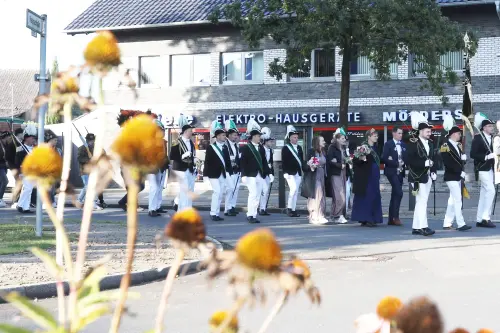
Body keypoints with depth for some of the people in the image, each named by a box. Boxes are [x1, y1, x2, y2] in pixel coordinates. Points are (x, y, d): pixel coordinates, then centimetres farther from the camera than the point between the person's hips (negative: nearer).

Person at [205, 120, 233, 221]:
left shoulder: (225, 147, 11)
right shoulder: (211, 148, -2)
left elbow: (228, 160, 11)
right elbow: (207, 162, -4)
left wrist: (229, 171, 1)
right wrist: (207, 174, -9)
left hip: (223, 174, 6)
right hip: (214, 174, -6)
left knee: (221, 193, 6)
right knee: (217, 192, -14)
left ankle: (216, 213, 13)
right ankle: (213, 213, -8)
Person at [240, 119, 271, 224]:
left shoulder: (261, 148, 14)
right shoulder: (246, 148, -2)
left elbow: (264, 161, 15)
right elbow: (242, 162, -7)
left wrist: (268, 172, 6)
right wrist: (243, 175, -15)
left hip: (260, 175, 6)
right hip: (250, 175, -6)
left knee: (257, 195, 5)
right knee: (253, 194, -14)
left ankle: (254, 215, 10)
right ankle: (250, 215, -8)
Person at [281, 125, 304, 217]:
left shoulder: (299, 148, 16)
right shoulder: (285, 148, -2)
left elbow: (301, 160, 18)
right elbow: (284, 161, -8)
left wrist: (303, 170, 10)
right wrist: (286, 172, -15)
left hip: (298, 173, 6)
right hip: (290, 173, -6)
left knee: (295, 191, 5)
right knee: (293, 189, -19)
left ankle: (293, 210, 9)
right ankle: (289, 207, -7)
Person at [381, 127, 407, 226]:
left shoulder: (403, 145, 13)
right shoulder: (388, 144, -4)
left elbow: (406, 158, 14)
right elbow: (384, 158, -12)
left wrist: (403, 164, -7)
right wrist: (397, 164, -15)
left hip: (400, 172, 6)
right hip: (392, 172, -6)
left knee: (394, 195, 8)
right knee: (399, 193, -19)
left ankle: (391, 219, 12)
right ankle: (395, 217, -14)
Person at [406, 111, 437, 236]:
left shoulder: (430, 143, 12)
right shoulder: (413, 143, -11)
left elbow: (433, 158, 19)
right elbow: (409, 160, -18)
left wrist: (433, 171, 6)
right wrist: (424, 163, -22)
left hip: (427, 176, 8)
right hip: (417, 177, -8)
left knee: (420, 202, 10)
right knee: (422, 201, -10)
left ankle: (416, 227, 14)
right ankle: (423, 227, -8)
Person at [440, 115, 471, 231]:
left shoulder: (458, 145, 12)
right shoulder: (445, 146, -14)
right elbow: (448, 163, -21)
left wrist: (464, 158, -6)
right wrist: (460, 172, -20)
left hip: (458, 177, 9)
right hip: (451, 177, -9)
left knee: (453, 200, 11)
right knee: (458, 199, -11)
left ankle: (447, 223, 18)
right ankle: (461, 224, -9)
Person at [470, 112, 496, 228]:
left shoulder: (491, 138, 11)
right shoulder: (477, 138, -12)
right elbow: (473, 154, -16)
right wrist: (486, 157, -23)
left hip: (489, 169, 8)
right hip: (482, 169, -8)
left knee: (484, 193, 9)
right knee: (491, 191, -15)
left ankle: (480, 220, 13)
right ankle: (486, 218, -10)